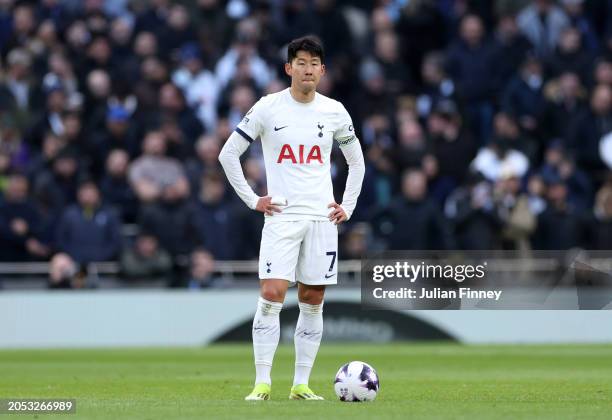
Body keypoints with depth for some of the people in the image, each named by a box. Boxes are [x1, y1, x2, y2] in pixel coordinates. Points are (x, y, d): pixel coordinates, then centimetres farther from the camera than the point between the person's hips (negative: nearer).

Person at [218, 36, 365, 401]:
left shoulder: (334, 112, 6)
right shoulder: (268, 108, -2)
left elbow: (356, 162, 20)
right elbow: (228, 154, 3)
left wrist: (348, 207, 10)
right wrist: (252, 200, -1)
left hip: (322, 218, 3)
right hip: (281, 217, -3)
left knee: (313, 300, 3)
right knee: (272, 294, -13)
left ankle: (301, 384, 9)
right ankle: (262, 382, -10)